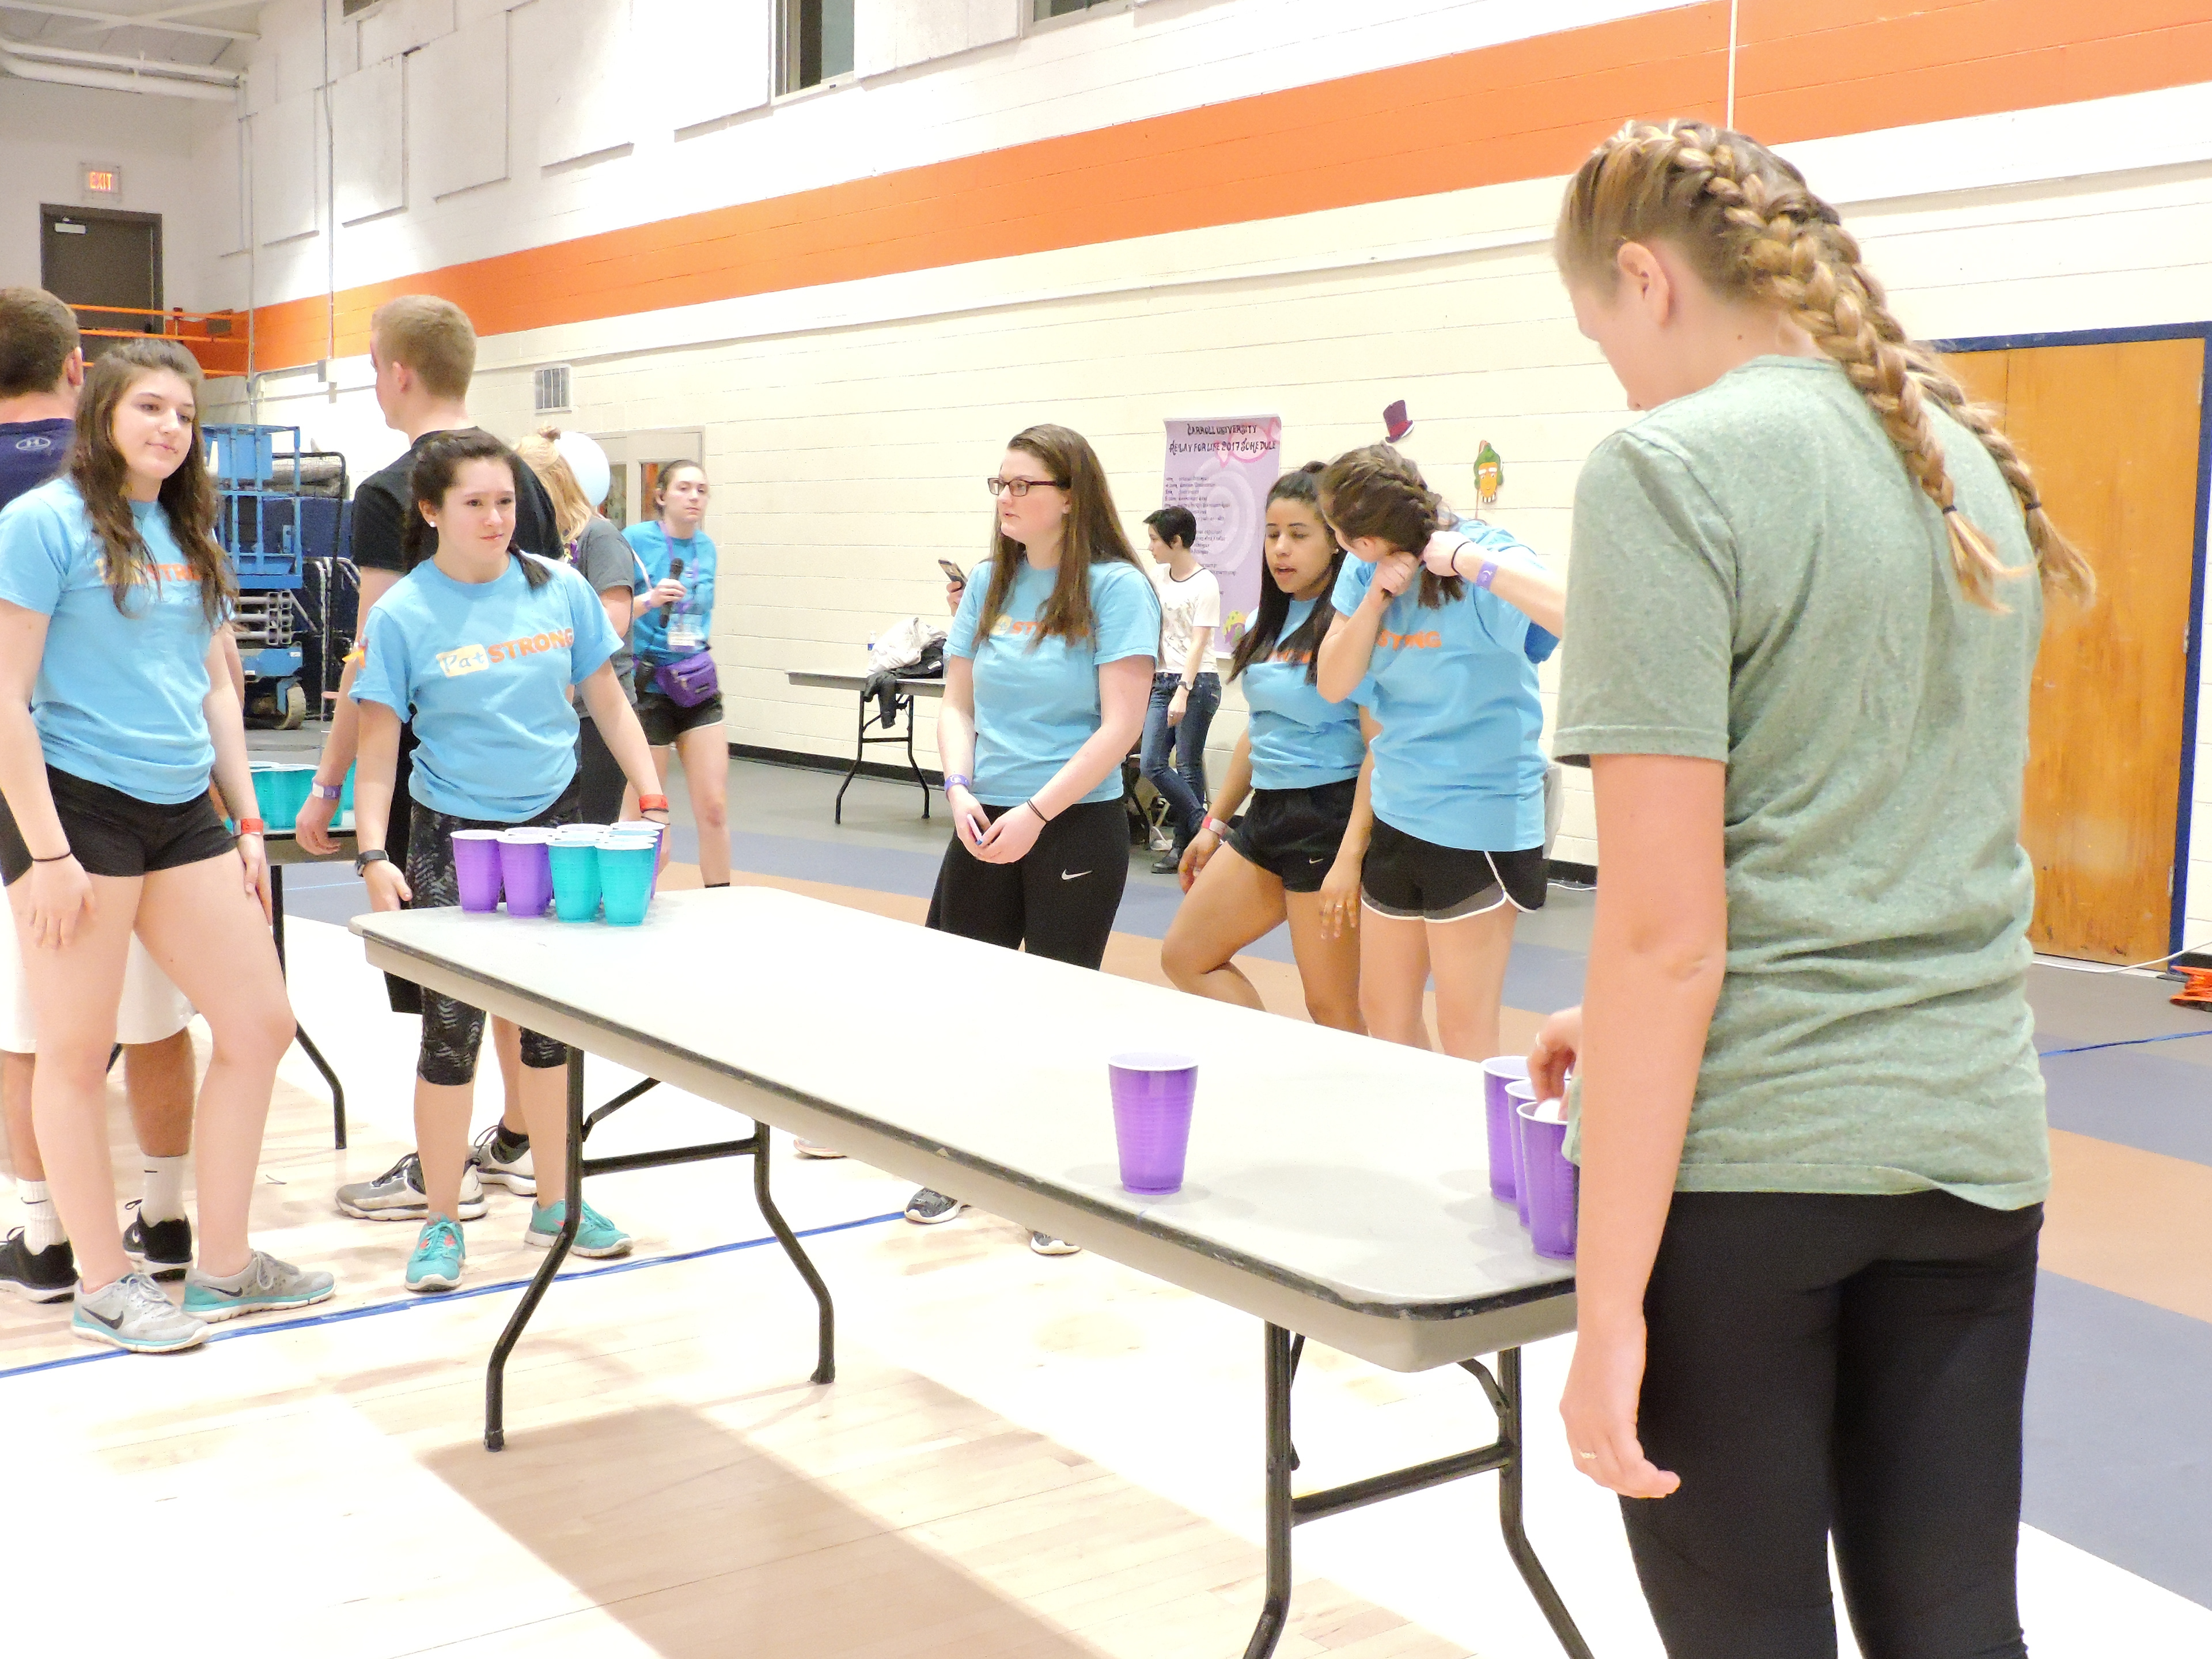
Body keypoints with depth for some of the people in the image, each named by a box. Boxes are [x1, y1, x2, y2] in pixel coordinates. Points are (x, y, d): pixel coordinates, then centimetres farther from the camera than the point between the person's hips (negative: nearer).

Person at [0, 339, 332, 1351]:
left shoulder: (190, 537, 14)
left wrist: (247, 823, 15)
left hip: (182, 812, 7)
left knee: (260, 1025, 7)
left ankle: (223, 1265, 20)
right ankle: (103, 1286, 17)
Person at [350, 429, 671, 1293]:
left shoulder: (560, 588, -1)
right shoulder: (403, 615, -10)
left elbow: (607, 701, 7)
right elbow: (378, 749, -8)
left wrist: (652, 798, 0)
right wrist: (373, 855, -18)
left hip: (553, 824, 3)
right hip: (453, 835, -3)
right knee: (451, 1028, -2)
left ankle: (555, 1203, 27)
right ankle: (442, 1223, 14)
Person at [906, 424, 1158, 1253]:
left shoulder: (1115, 587, -10)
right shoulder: (988, 584, 8)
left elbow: (1120, 725, -14)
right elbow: (957, 704, 12)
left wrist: (1036, 813, -18)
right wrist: (960, 788, -6)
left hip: (1075, 828, -5)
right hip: (985, 825, 5)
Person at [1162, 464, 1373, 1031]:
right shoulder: (1271, 620, 11)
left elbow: (1378, 747, -18)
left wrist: (1350, 857, -23)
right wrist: (1215, 822, 22)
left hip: (1331, 815, -9)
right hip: (1266, 814, 9)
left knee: (1330, 1007, -3)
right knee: (1184, 957, 12)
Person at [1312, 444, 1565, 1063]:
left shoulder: (1482, 553, -19)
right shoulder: (1367, 569, 1)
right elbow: (1334, 686, -2)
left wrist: (1468, 562, -34)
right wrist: (1376, 597, -15)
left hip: (1479, 817, -7)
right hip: (1397, 813, 7)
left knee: (1464, 1033, 1)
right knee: (1383, 1013, 17)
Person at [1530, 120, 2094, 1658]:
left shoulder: (1672, 467, -12)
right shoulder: (1977, 467, 12)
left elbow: (1664, 927, -17)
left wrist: (1610, 1302, -13)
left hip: (1745, 1152, -6)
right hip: (1973, 1137, 7)